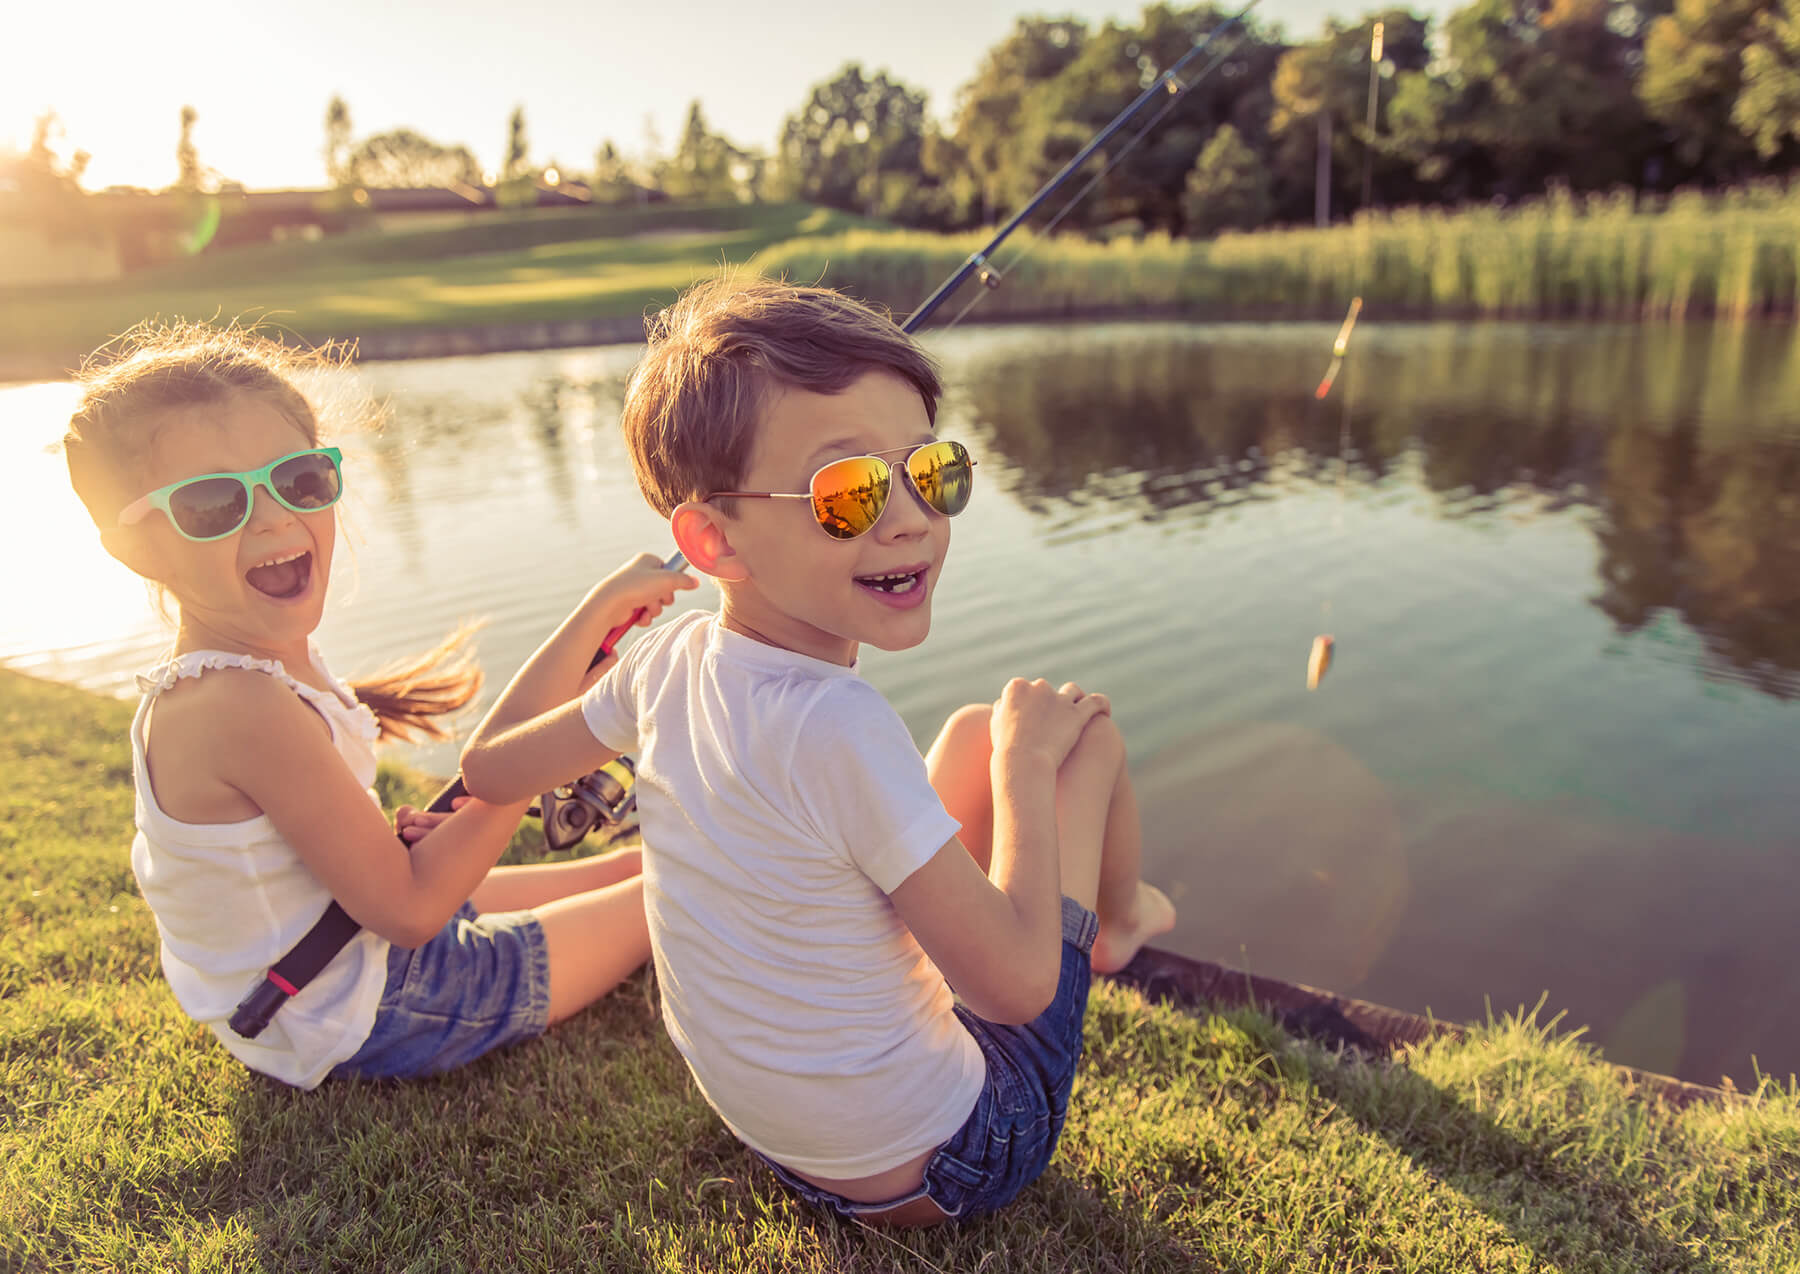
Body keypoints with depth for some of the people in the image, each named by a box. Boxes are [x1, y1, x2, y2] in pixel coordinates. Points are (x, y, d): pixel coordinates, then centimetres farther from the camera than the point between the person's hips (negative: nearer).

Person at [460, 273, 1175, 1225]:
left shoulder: (669, 660, -12)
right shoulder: (836, 730, -35)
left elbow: (488, 765, 6)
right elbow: (1019, 983, -25)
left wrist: (603, 609, 15)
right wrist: (1027, 761, -13)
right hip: (940, 1170, -6)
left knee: (981, 730, 13)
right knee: (1087, 727, 0)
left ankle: (1113, 915, 43)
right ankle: (1115, 919, 34)